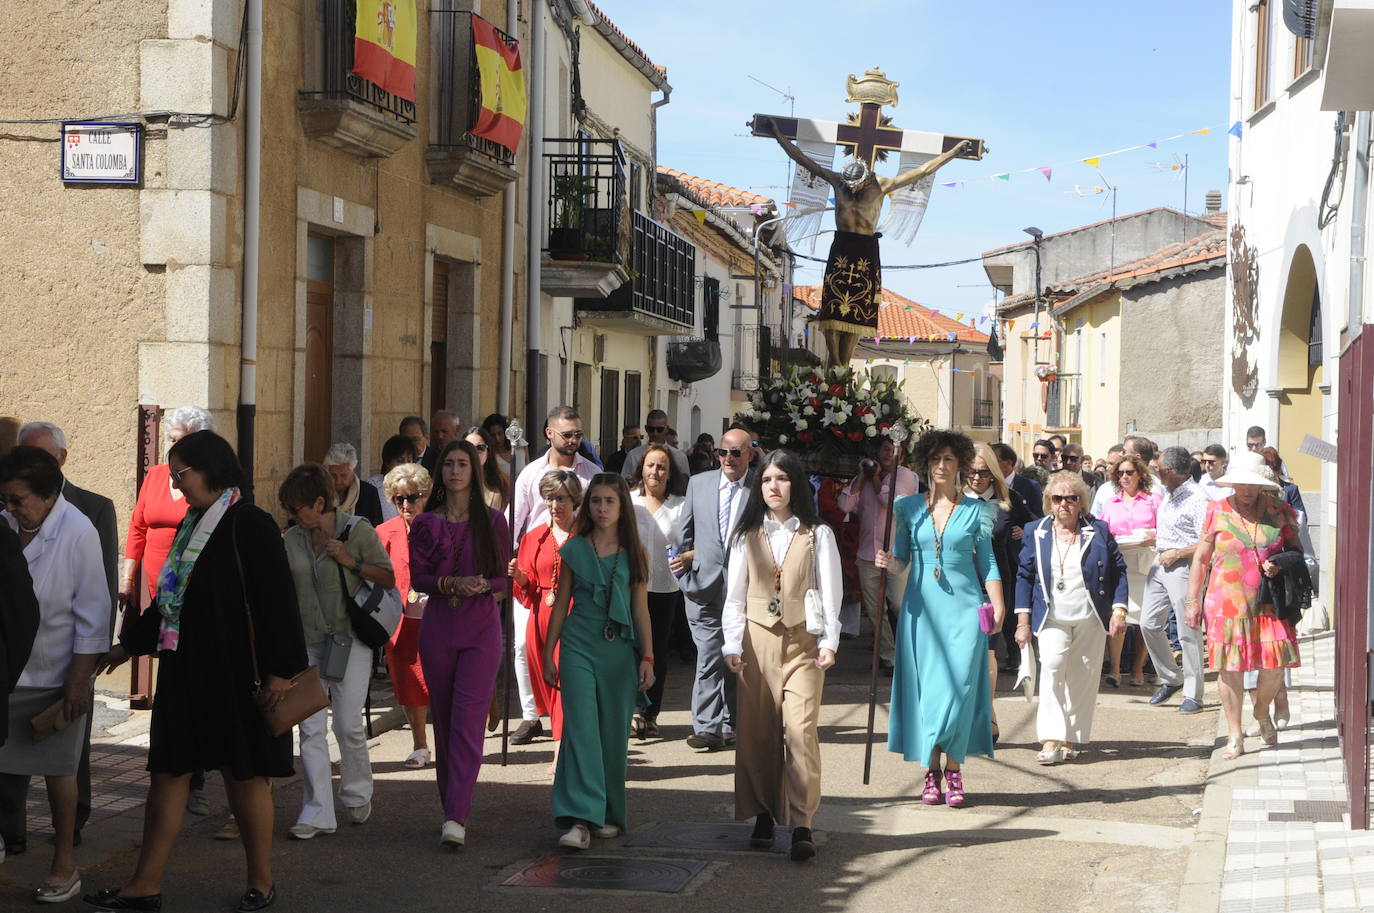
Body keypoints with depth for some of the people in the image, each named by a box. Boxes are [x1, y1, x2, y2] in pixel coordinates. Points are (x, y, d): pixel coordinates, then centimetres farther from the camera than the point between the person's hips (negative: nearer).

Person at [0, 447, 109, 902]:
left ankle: (64, 865, 18)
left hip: (55, 675, -3)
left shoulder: (78, 533, -15)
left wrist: (78, 679, -12)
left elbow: (92, 613, -12)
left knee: (57, 768, 6)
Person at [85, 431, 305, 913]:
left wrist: (280, 670, -19)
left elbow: (278, 601, -15)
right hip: (185, 670, 8)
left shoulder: (252, 525, -12)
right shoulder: (191, 525, 11)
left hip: (234, 672, -8)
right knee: (168, 771, 7)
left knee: (243, 774, 3)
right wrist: (129, 645, 25)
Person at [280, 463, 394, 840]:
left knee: (348, 724, -4)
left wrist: (351, 561, -13)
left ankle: (358, 795, 22)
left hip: (349, 638, -4)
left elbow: (389, 579, -1)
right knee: (311, 728, -3)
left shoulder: (357, 530, -5)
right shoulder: (291, 539, 7)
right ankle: (317, 812, 0)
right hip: (307, 641, 4)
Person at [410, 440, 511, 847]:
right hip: (438, 626, 3)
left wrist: (483, 584, -16)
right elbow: (417, 577, 2)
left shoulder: (493, 521, 4)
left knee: (467, 720, -12)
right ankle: (452, 808, 19)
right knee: (443, 720, 8)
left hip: (481, 628, -2)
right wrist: (451, 583, -16)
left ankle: (457, 817, -16)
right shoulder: (425, 523, 7)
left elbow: (505, 577, 5)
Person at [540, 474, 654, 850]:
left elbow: (641, 610, 6)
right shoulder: (574, 550, 4)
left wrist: (647, 657, -2)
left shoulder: (633, 554, 5)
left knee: (614, 733, 6)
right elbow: (560, 605, 9)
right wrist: (548, 655, 7)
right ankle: (580, 819, -18)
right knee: (580, 728, -12)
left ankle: (610, 815, 20)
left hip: (619, 649, 1)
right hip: (579, 646, -1)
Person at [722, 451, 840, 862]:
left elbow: (830, 593, 3)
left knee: (800, 729, -13)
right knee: (757, 731, 1)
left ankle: (801, 825, -14)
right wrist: (733, 644, 0)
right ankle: (762, 815, 12)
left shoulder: (817, 535, 6)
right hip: (757, 641, 3)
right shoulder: (747, 536, 11)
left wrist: (829, 643, -7)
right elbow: (735, 596, 10)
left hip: (802, 643, -2)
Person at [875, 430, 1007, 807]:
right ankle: (932, 770, 7)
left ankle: (953, 769, 0)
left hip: (963, 606, -1)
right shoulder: (909, 507, 8)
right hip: (921, 606, 1)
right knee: (924, 684, 0)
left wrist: (998, 604, -3)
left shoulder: (974, 510, 5)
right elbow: (902, 555, 10)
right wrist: (887, 559, -13)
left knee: (959, 684, -8)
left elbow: (987, 561, 6)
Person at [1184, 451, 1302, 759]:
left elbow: (1296, 549, 14)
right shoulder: (1218, 511, 2)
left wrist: (1282, 564, -9)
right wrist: (1192, 600, 4)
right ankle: (1235, 735, 12)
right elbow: (1201, 558, 6)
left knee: (1275, 664, -2)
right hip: (1227, 601, -1)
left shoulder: (1279, 511, 5)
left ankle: (1262, 712, 30)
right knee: (1230, 667, -2)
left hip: (1269, 601, 1)